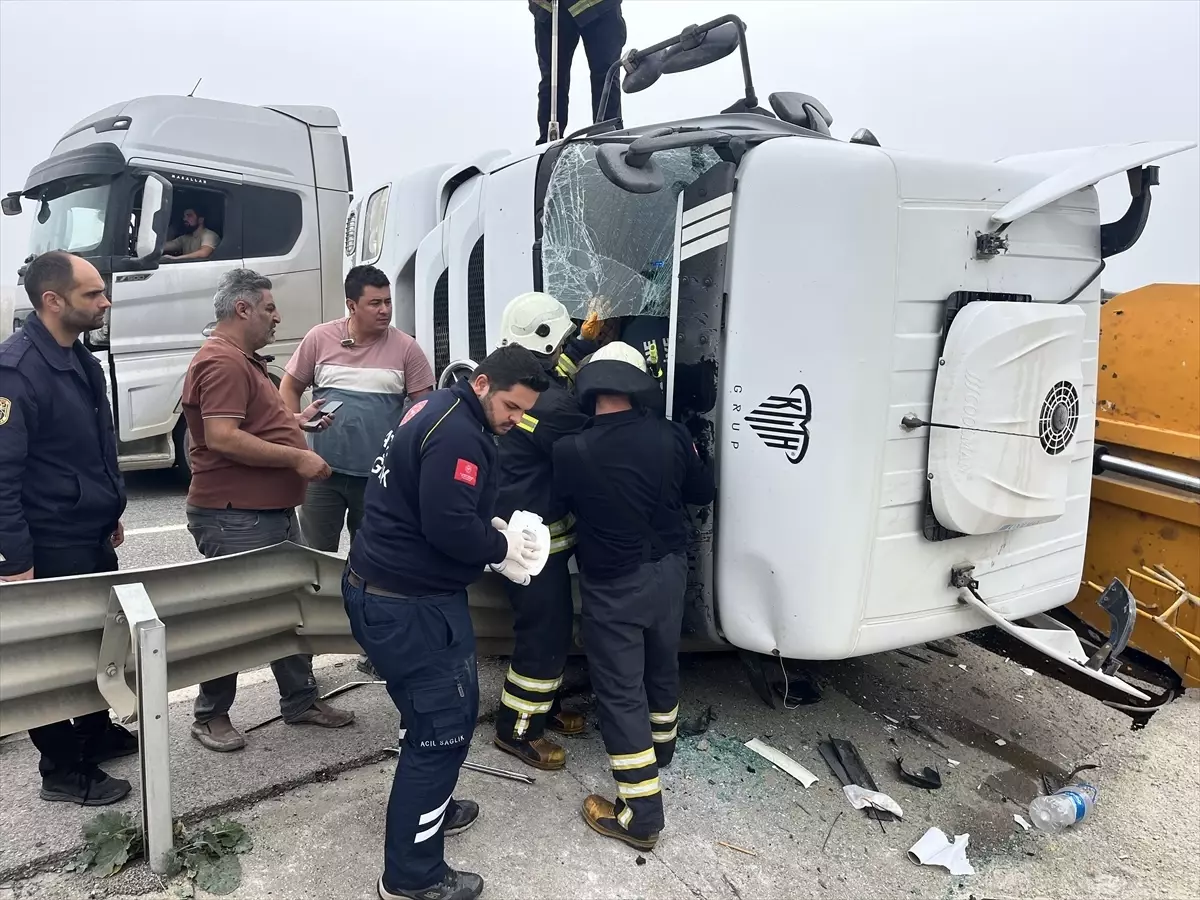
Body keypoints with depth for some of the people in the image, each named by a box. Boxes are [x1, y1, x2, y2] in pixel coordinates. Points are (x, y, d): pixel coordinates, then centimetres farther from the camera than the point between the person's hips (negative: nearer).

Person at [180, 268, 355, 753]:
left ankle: (300, 701, 30)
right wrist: (297, 458, -23)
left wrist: (298, 419, 14)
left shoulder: (245, 361, 18)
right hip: (235, 518, -11)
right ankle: (210, 716, 20)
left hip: (274, 512, 11)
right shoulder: (222, 362, -17)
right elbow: (222, 438, -27)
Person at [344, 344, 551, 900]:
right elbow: (448, 527, -27)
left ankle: (430, 807, 43)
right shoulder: (457, 434, -22)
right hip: (407, 604, -11)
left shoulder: (440, 411, 12)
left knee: (445, 708, 24)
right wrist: (502, 548, -10)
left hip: (388, 588, 11)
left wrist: (492, 526, 5)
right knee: (443, 725, -1)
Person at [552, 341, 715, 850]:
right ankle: (660, 749, 51)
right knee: (661, 666, 26)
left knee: (620, 691, 5)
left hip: (612, 587, -4)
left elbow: (562, 501, -1)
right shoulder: (671, 437, -13)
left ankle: (641, 816, 10)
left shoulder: (570, 452, -22)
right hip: (667, 572, 5)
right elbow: (703, 492, 3)